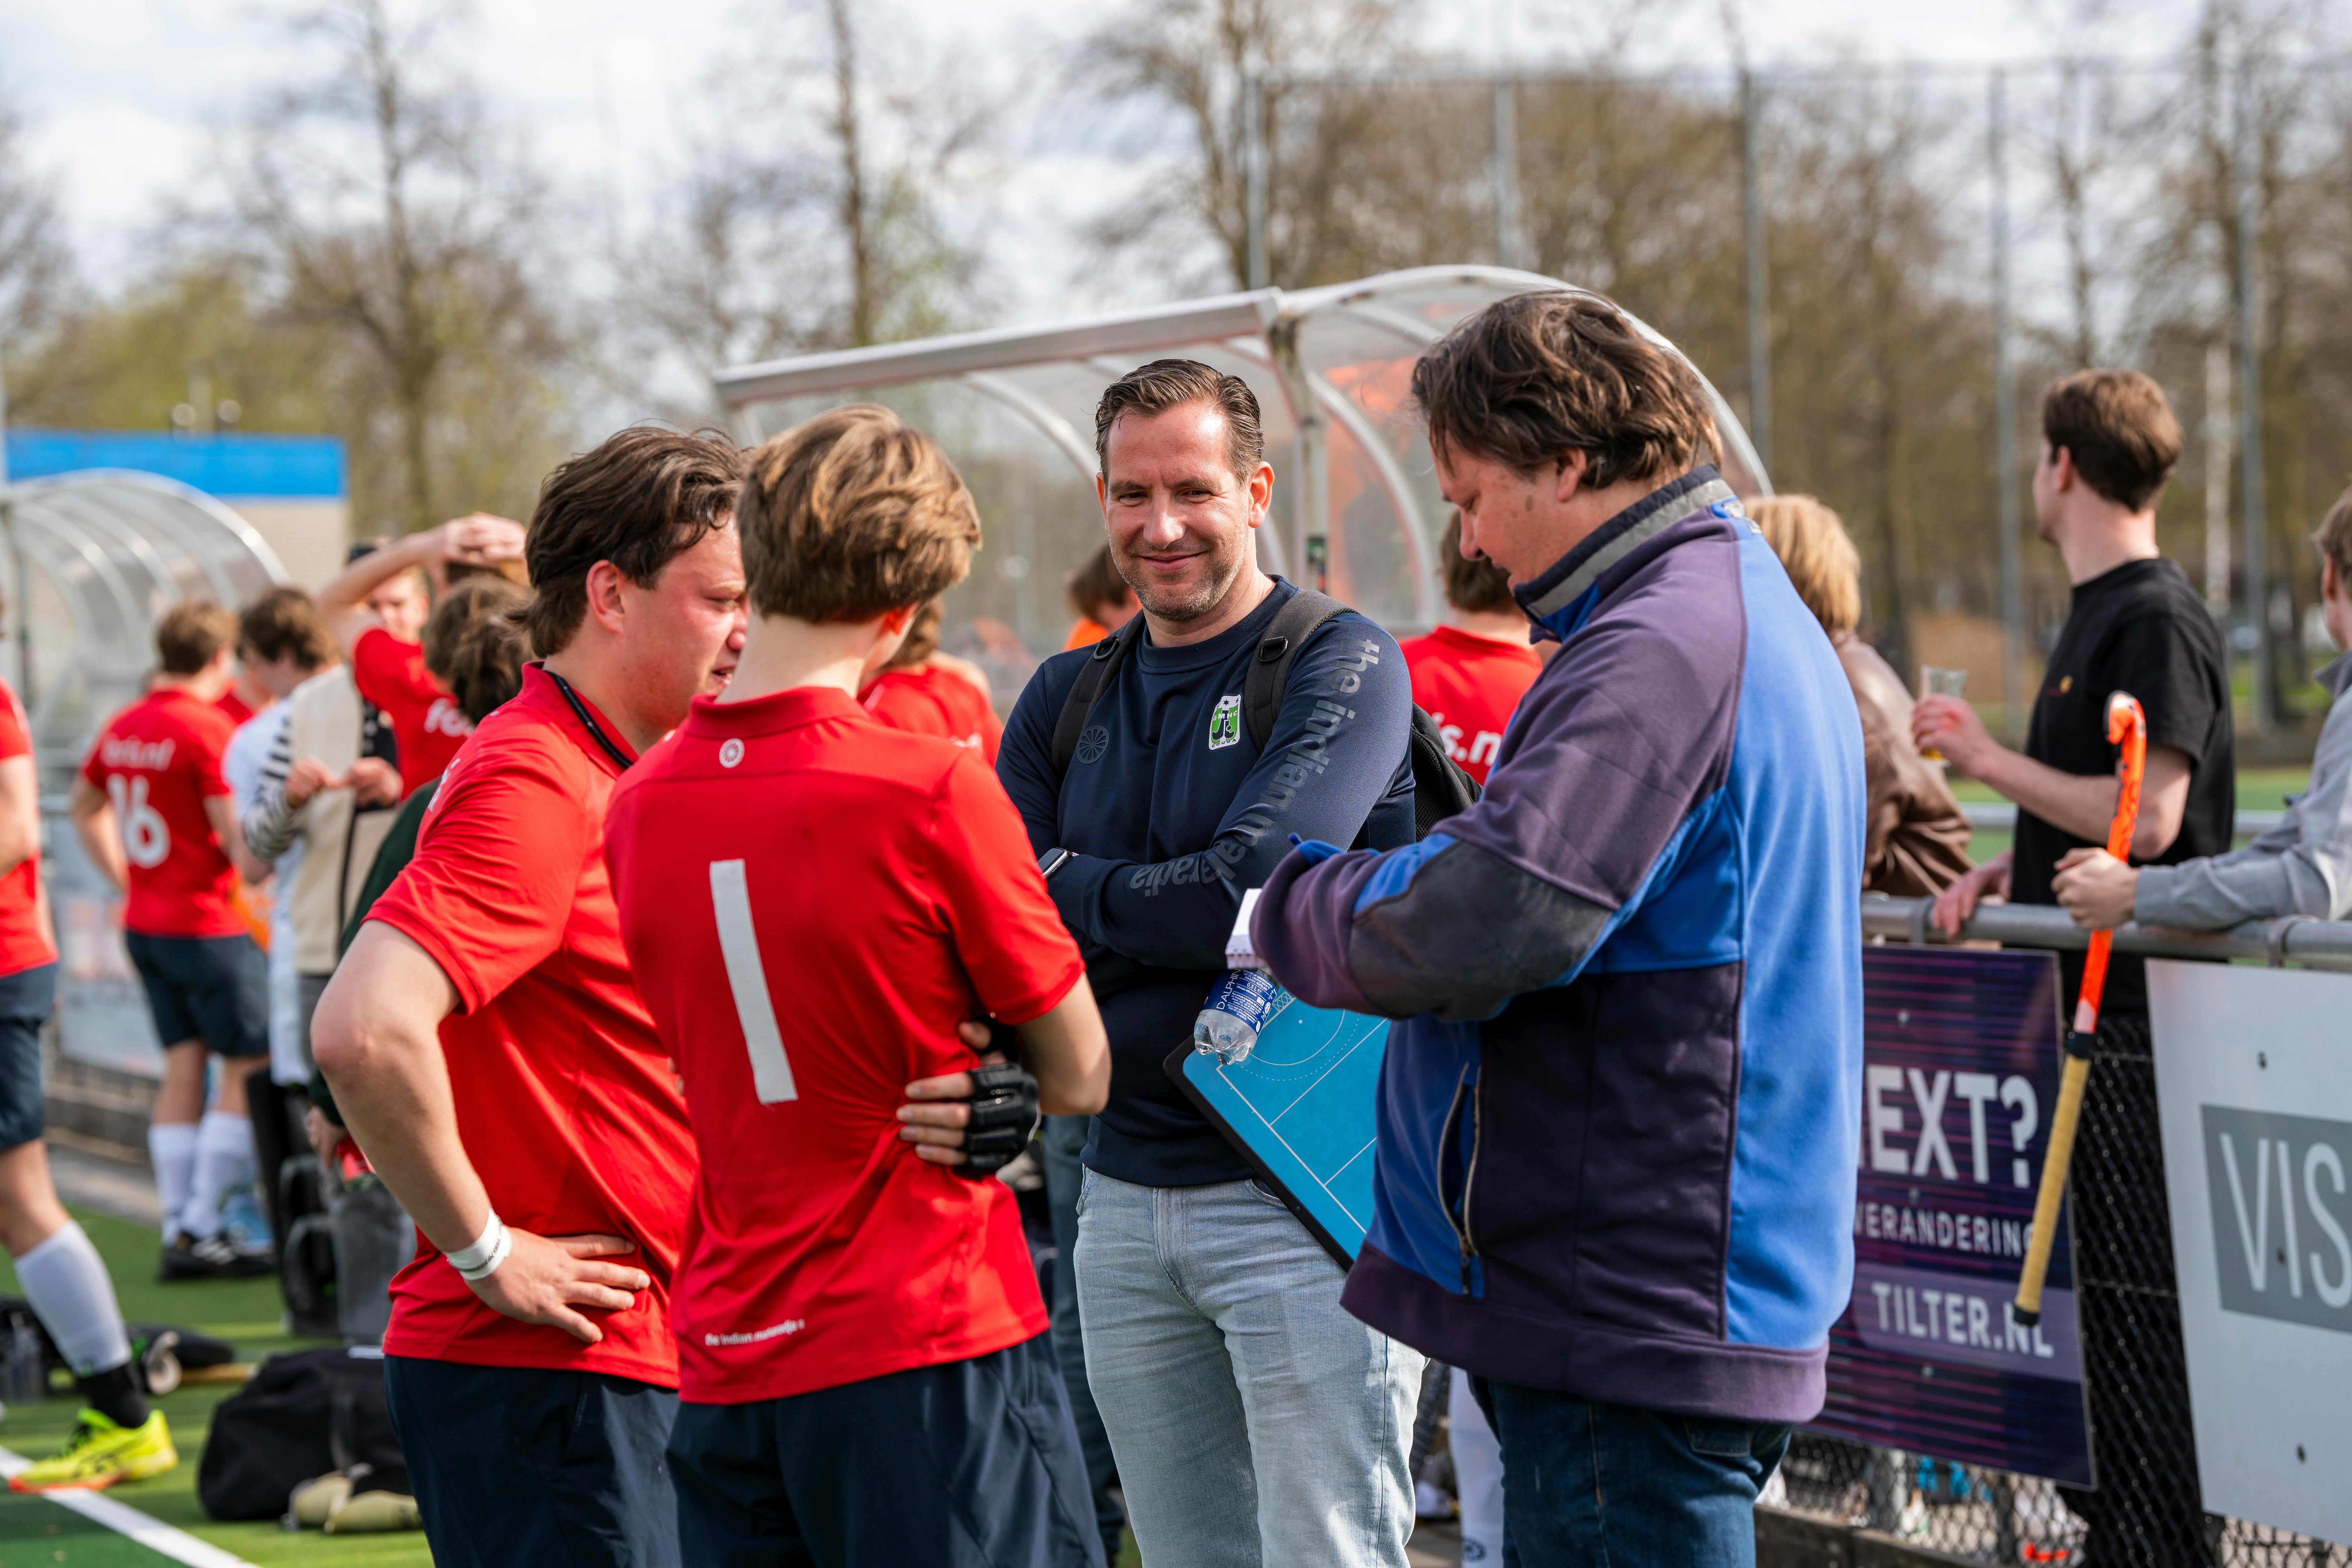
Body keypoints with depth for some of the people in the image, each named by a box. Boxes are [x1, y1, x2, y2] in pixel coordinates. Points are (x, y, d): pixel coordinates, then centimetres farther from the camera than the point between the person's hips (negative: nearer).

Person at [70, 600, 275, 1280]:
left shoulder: (124, 726, 9)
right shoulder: (207, 728, -16)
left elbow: (84, 804, 25)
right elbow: (237, 833, -21)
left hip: (145, 923, 8)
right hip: (207, 925, -8)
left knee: (183, 1066, 12)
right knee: (250, 1068, -2)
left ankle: (177, 1230, 12)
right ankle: (200, 1229, -5)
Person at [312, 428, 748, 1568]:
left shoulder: (628, 778, 14)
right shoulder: (535, 785, -17)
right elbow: (364, 1030, -29)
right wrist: (490, 1255, -20)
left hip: (632, 1360, 10)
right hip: (545, 1372, -10)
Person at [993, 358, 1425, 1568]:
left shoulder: (1340, 665, -6)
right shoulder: (1066, 698, 13)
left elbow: (1248, 888, -18)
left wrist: (1070, 888, -5)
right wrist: (1167, 917, -17)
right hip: (1125, 1191, 6)